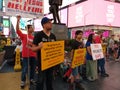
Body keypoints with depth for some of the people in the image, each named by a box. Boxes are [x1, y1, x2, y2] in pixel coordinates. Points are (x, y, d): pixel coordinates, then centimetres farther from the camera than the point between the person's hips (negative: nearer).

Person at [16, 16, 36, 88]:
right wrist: (18, 21, -25)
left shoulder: (34, 37, 5)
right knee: (25, 68, 3)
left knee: (33, 68, 14)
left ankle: (31, 79, 31)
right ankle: (23, 81, 19)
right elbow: (18, 30, -17)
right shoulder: (24, 36, -4)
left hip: (33, 55, 4)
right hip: (26, 55, -4)